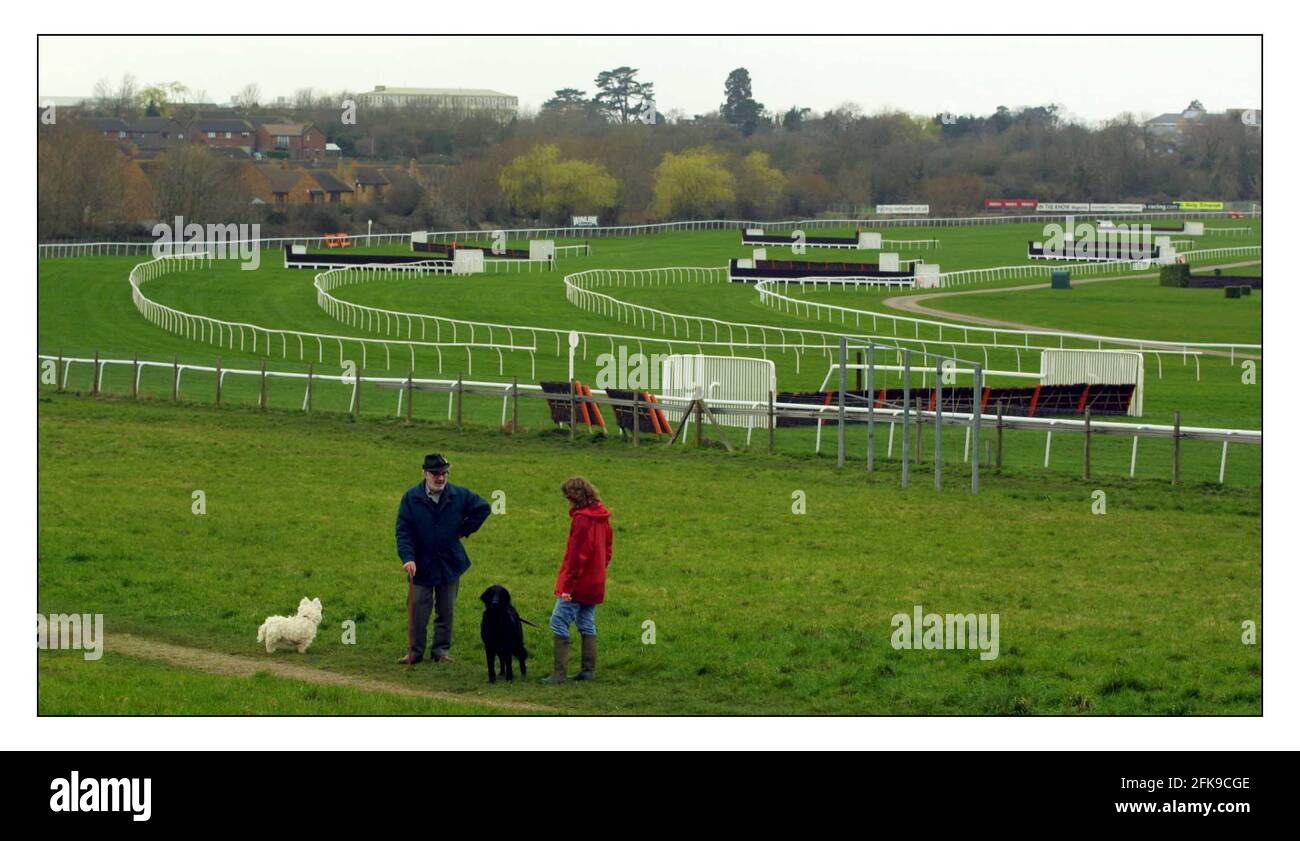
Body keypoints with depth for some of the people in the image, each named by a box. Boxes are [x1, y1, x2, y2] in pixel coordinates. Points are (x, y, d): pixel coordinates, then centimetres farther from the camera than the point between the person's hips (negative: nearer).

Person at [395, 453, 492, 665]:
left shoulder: (460, 495, -2)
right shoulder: (411, 498, -5)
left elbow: (483, 508, 13)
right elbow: (403, 531, -7)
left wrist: (465, 530, 6)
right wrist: (408, 558, -20)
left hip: (450, 564, 2)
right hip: (421, 566, -2)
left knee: (446, 612, 8)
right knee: (417, 611, -2)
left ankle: (442, 650, 18)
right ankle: (414, 651, 5)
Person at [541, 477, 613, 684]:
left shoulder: (581, 519, -17)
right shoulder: (601, 517, 9)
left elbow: (576, 556, -20)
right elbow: (608, 548, 17)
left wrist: (567, 585, -18)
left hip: (578, 584, -9)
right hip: (595, 584, 9)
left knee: (559, 623, -7)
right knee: (587, 626, 14)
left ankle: (560, 673, -11)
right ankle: (589, 670, 14)